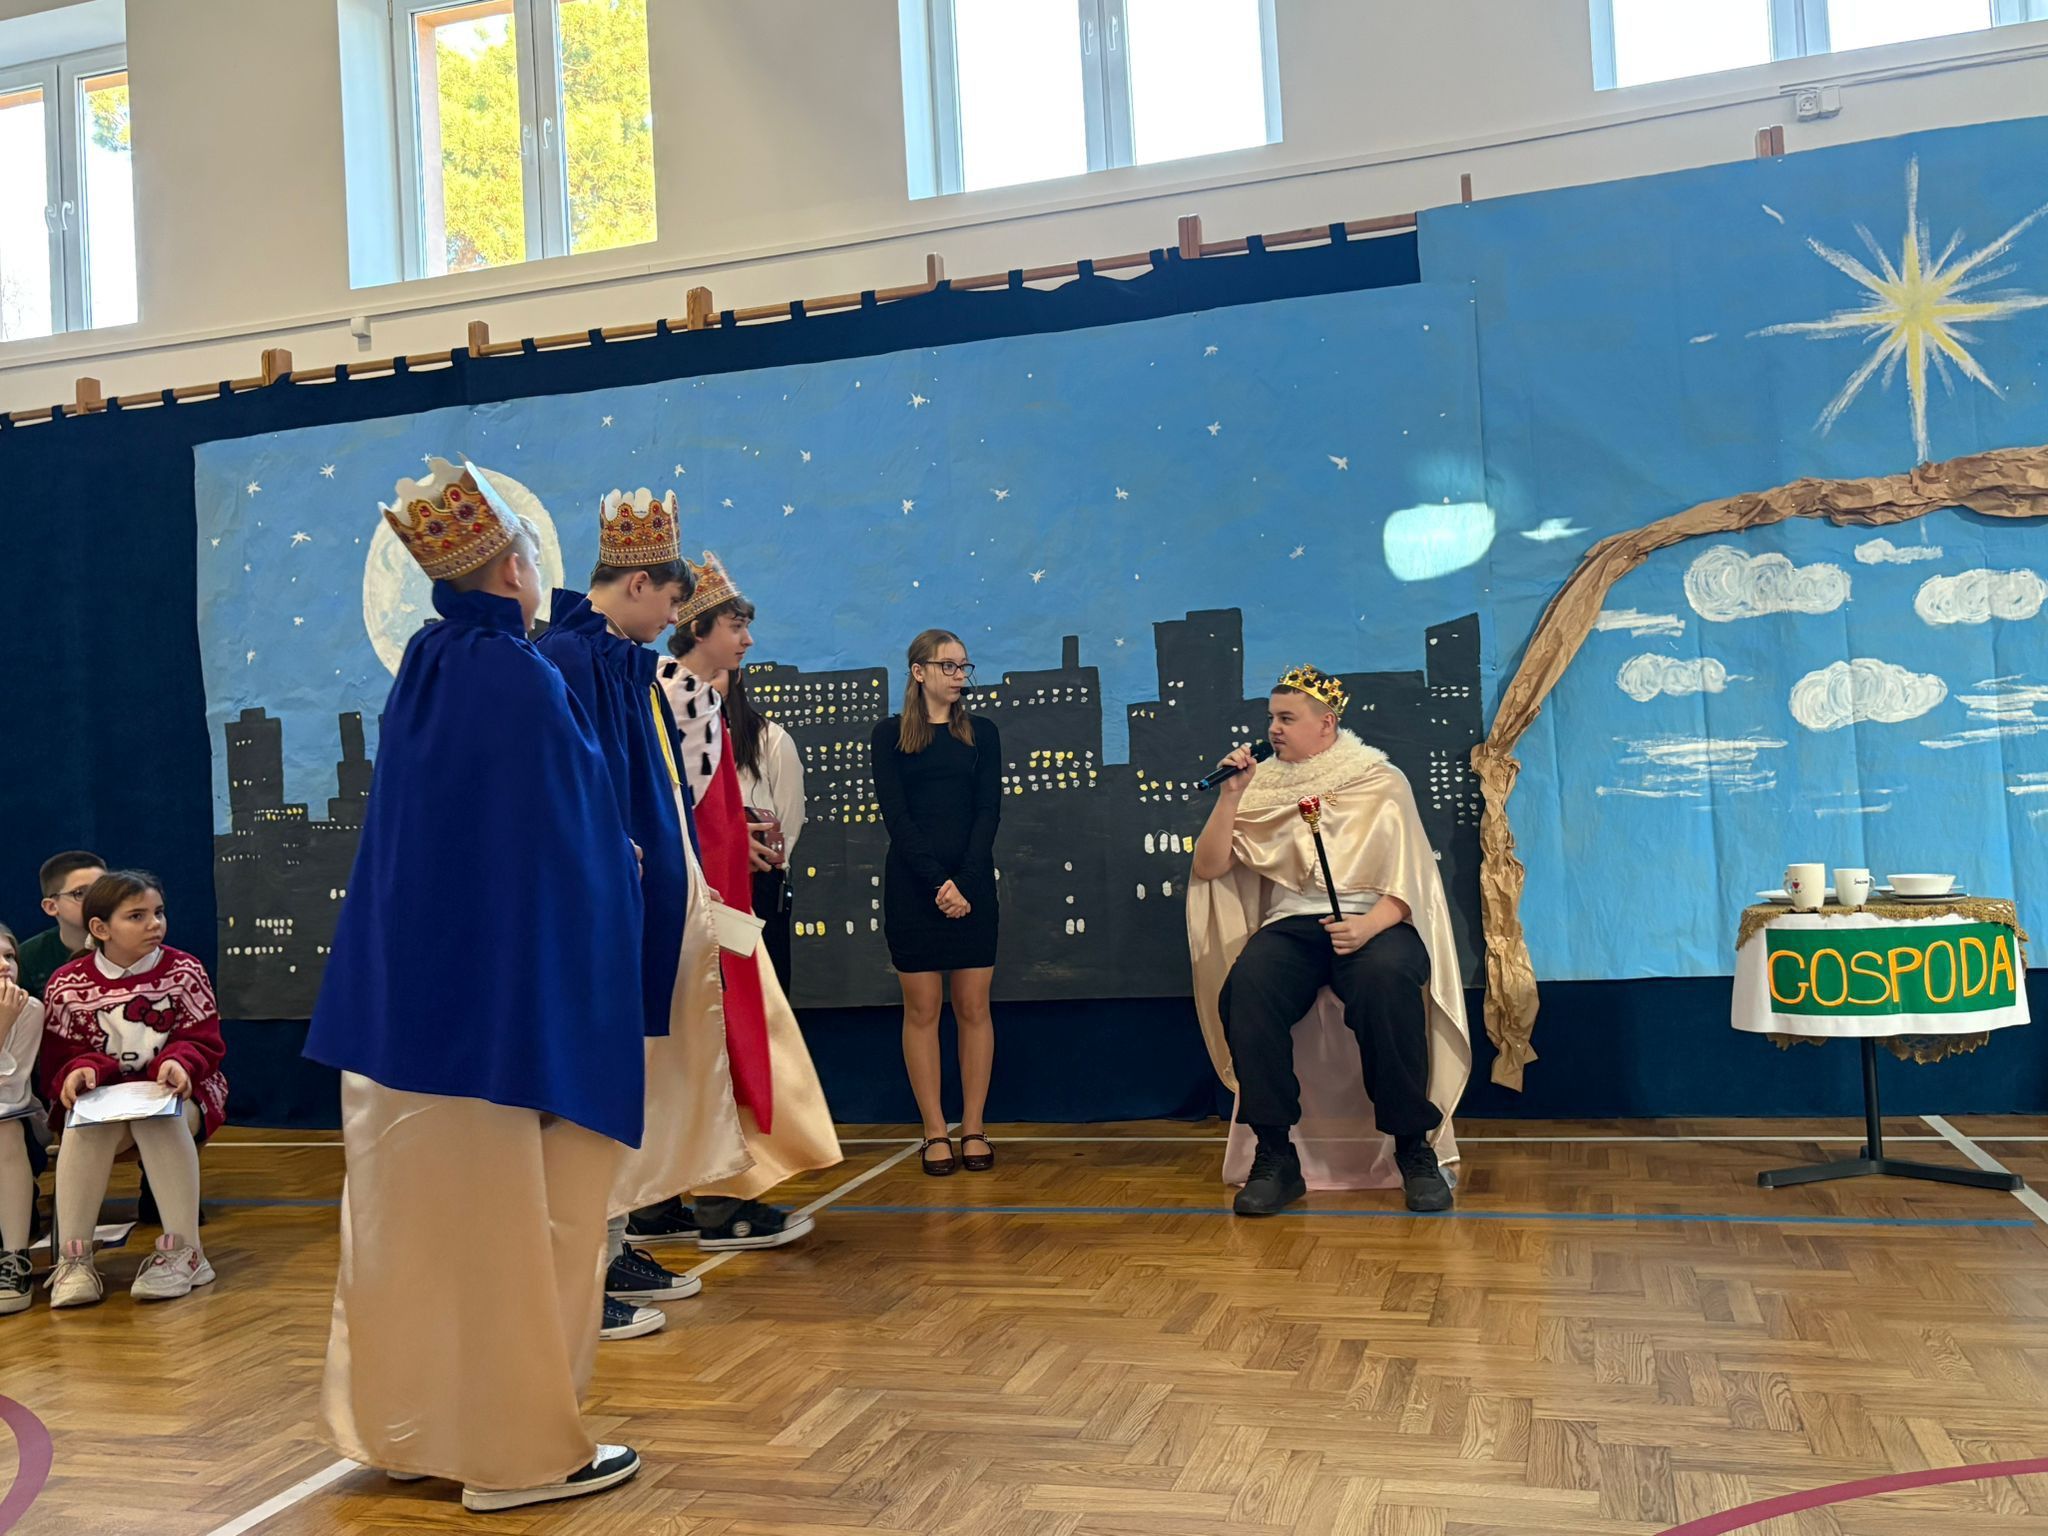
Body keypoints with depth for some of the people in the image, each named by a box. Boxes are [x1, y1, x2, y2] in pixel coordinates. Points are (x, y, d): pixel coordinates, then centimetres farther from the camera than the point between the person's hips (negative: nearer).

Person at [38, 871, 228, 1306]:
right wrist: (79, 1072, -22)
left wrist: (179, 1061, -24)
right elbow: (58, 1057, 3)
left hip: (172, 1091, -1)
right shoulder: (67, 985, 2)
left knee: (159, 1115, -37)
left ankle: (183, 1252, -32)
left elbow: (204, 1041, -1)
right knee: (85, 1123, -35)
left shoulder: (183, 971, 1)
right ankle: (73, 1258, -28)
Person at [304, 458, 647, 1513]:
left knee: (419, 1210, 15)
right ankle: (519, 1449, 13)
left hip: (411, 994, 8)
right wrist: (621, 869, 5)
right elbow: (574, 846, -14)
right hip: (512, 1001, -7)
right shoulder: (522, 679, -16)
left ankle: (407, 1423, 28)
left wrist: (607, 852, 23)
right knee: (517, 1221, 2)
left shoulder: (420, 676, 6)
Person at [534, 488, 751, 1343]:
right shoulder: (567, 656, -12)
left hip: (656, 909, 10)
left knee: (635, 1080, 14)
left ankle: (615, 1249, 24)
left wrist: (690, 878, 19)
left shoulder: (629, 663, 16)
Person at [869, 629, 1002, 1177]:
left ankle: (974, 1128, 8)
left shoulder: (981, 733, 10)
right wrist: (937, 882, -14)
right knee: (922, 1009, 0)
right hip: (912, 886, -2)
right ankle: (934, 1133, 6)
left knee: (973, 1007, 1)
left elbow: (988, 811, 2)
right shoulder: (891, 735, 4)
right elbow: (895, 815, -4)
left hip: (972, 887, 2)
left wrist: (964, 882, -11)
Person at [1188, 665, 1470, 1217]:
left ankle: (1414, 1149, -21)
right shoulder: (1264, 786, 14)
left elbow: (1408, 880, -3)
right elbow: (1208, 867, 9)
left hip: (1374, 921, -2)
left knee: (1387, 981, -37)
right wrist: (1230, 796, -2)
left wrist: (1368, 926, -23)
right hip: (1291, 924, 2)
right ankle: (1276, 1156, -23)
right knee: (1245, 987, -32)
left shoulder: (1380, 780, 6)